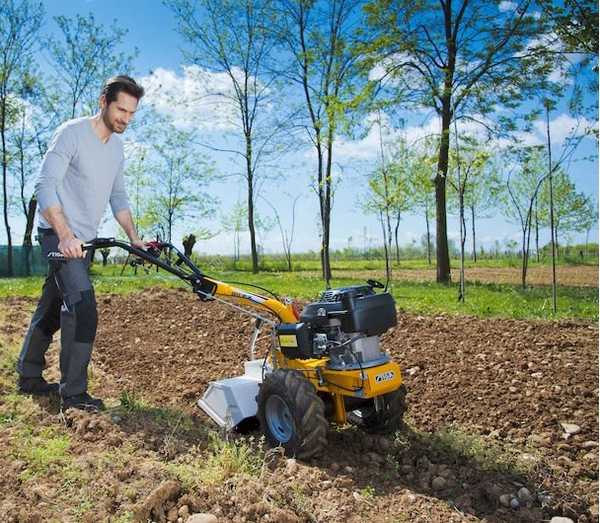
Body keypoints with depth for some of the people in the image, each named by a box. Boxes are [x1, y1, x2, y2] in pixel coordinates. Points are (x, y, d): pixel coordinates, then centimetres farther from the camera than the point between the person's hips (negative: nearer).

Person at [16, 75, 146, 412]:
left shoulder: (117, 146, 13)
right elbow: (45, 186, -17)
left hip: (85, 241, 8)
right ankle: (73, 393, -10)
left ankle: (29, 377, 30)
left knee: (52, 308, 16)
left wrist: (134, 238, 7)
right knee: (82, 306, -19)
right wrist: (65, 235, -28)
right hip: (60, 235, -8)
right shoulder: (72, 133, -11)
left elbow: (118, 197, 17)